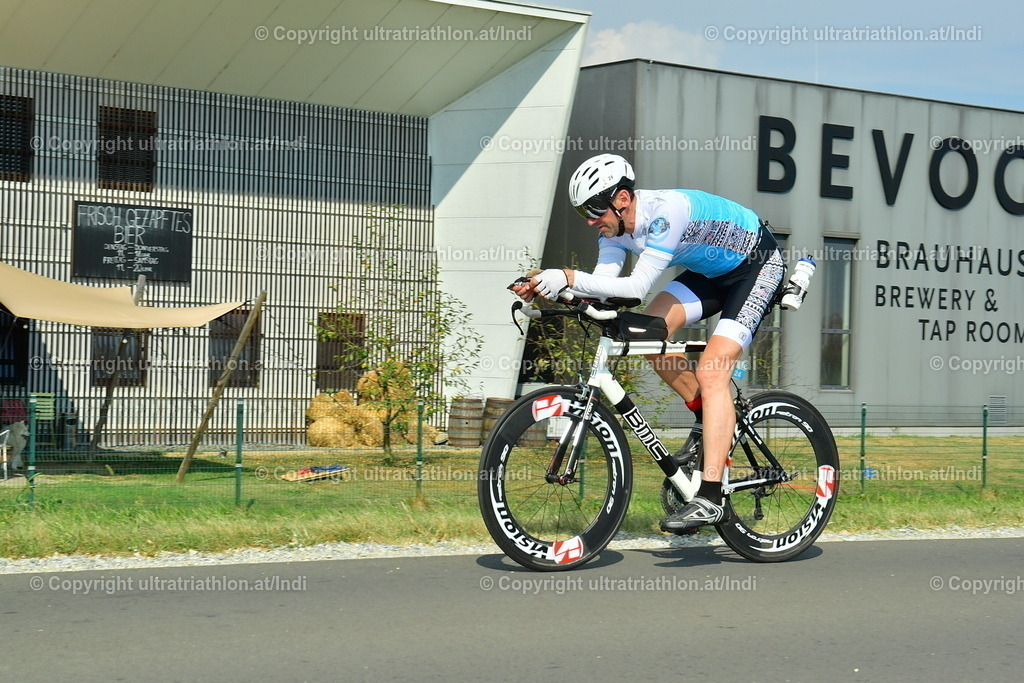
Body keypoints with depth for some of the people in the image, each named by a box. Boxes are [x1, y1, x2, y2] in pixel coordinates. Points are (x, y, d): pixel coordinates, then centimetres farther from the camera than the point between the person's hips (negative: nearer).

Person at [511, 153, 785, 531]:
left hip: (758, 264, -8)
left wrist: (568, 277, -45)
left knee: (711, 372, -21)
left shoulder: (667, 210, -34)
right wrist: (541, 288, -31)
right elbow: (604, 284, -17)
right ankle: (708, 418, 10)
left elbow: (637, 286, -39)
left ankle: (710, 498, -24)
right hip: (712, 270, 8)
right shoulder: (614, 226, -9)